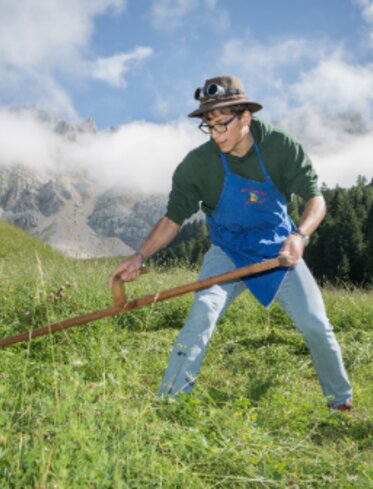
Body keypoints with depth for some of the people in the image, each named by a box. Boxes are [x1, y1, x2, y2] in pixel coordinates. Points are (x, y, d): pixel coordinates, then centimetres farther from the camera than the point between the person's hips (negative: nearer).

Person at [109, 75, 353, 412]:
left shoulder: (282, 147, -17)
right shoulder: (197, 164, -18)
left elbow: (315, 199, -15)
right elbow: (174, 218, -12)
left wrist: (300, 235, -35)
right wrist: (140, 256, -25)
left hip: (280, 252, 1)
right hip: (228, 253, -1)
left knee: (316, 325, -2)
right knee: (203, 311, -26)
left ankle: (342, 403, 23)